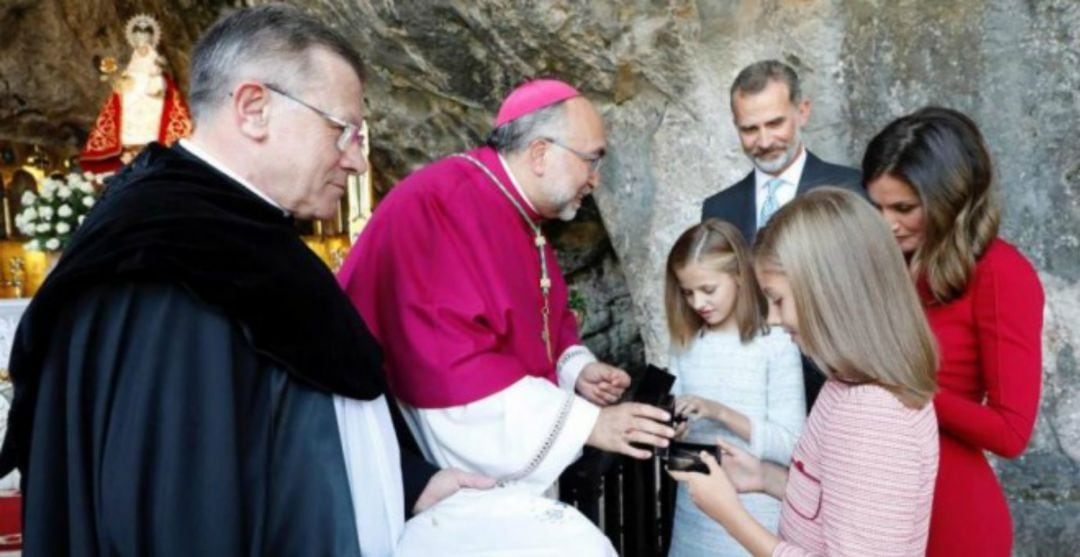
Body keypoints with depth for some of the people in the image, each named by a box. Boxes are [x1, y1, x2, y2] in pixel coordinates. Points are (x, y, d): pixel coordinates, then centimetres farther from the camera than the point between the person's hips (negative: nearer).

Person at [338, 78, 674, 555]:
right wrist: (586, 421, -21)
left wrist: (576, 368, 1)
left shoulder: (523, 220, 10)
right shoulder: (438, 204, -20)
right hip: (441, 476, -9)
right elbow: (450, 371, -27)